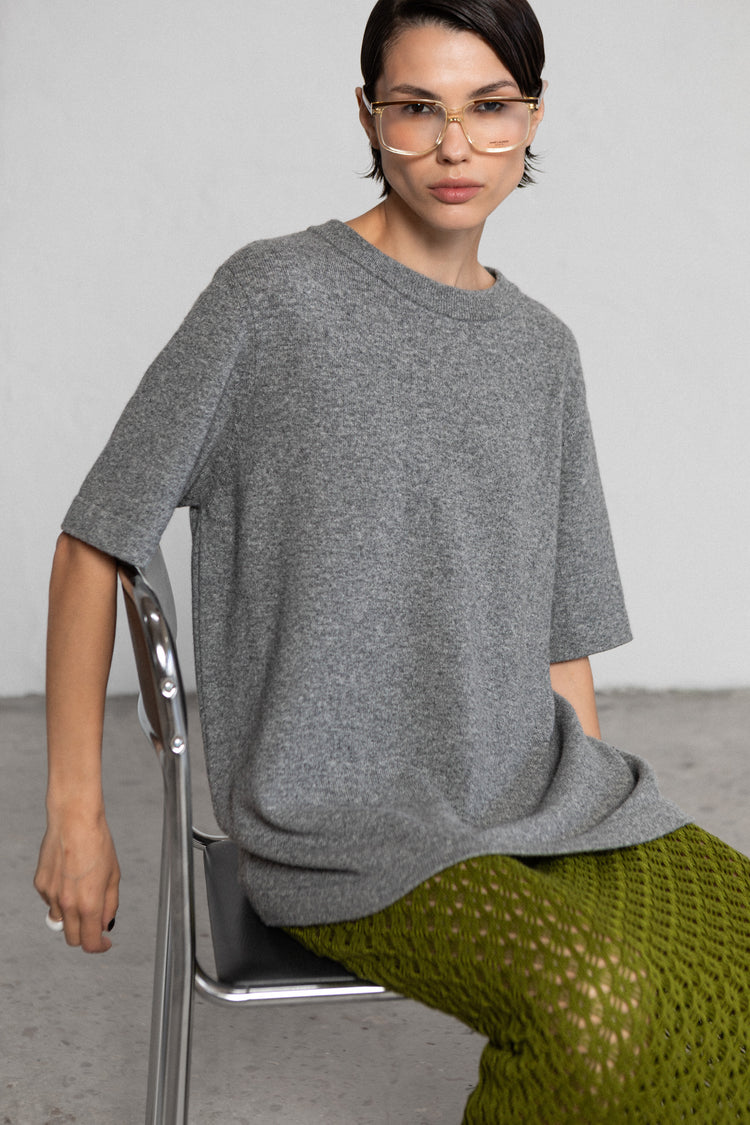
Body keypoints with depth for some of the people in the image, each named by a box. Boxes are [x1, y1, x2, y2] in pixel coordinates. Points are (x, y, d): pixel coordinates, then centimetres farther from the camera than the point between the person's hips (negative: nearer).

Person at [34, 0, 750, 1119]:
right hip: (345, 822, -5)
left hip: (533, 789, 6)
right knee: (589, 1007, -29)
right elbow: (96, 539, -3)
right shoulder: (275, 294, -6)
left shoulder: (542, 350, 10)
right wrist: (76, 813, -3)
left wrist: (595, 814, 7)